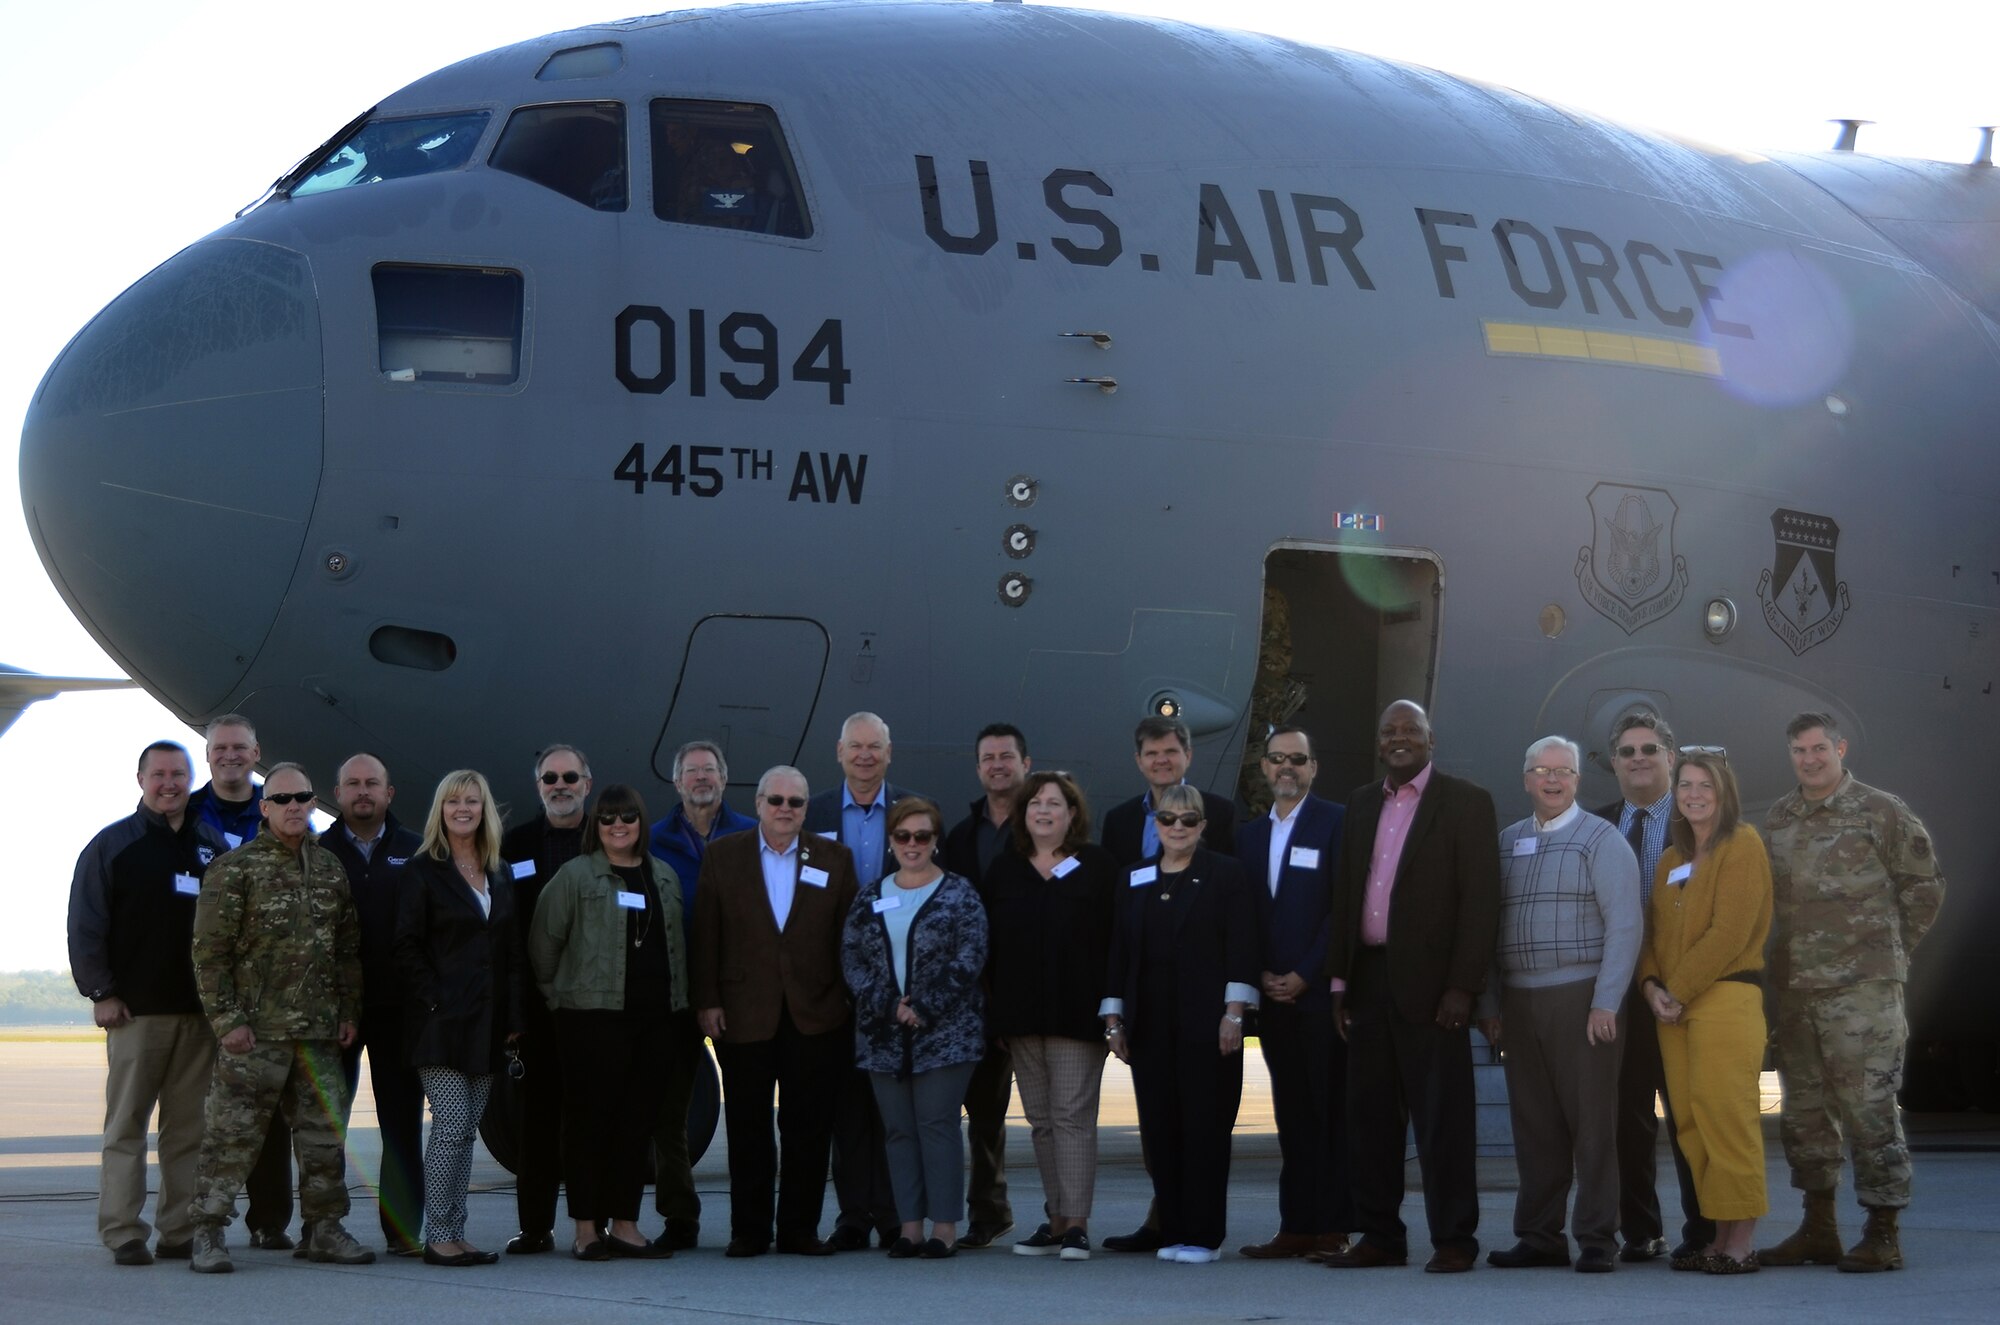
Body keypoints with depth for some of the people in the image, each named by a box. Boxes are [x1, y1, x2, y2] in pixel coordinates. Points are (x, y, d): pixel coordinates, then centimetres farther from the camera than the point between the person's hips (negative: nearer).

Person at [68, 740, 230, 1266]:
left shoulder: (212, 846, 14)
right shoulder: (112, 845, 4)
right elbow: (85, 926, 0)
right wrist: (100, 992, -8)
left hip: (200, 1011, 3)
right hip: (136, 1010, -3)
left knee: (190, 1127, 3)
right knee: (126, 1124, -3)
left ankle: (181, 1231, 7)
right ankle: (123, 1233, -2)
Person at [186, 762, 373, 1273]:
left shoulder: (330, 868, 14)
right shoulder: (234, 869, -3)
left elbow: (348, 948, 18)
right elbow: (210, 952, -6)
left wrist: (349, 1012, 11)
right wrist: (227, 1019, -12)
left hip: (320, 1032, 5)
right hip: (254, 1032, -5)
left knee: (323, 1134, 9)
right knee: (232, 1134, -5)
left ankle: (325, 1230, 18)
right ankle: (209, 1235, 1)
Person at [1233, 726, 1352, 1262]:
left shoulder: (1337, 823, -1)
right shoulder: (1249, 834, 17)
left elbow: (1343, 910, -7)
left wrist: (1304, 975, -11)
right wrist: (1261, 977, 1)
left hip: (1321, 991, -5)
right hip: (1273, 994, 5)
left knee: (1332, 1112, -4)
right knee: (1292, 1115, 6)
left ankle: (1333, 1227, -3)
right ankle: (1296, 1226, 7)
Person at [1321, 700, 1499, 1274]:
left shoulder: (1466, 802, -2)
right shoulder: (1362, 803, 16)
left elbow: (1480, 898, -7)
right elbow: (1344, 893, 16)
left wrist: (1463, 986, -14)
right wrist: (1339, 980, 9)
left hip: (1429, 983, -6)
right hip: (1369, 980, 6)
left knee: (1442, 1118, -2)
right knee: (1369, 1114, 7)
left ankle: (1453, 1241, 4)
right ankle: (1379, 1237, 15)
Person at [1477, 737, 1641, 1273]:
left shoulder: (1601, 841, 0)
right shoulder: (1506, 842, 15)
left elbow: (1625, 925, -7)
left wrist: (1606, 1003, -14)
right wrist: (1488, 1003, 8)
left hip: (1579, 996, -5)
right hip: (1518, 1001, 5)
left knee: (1591, 1122, -4)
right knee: (1533, 1123, 7)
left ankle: (1597, 1241, 0)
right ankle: (1539, 1237, 13)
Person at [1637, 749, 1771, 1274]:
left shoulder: (1742, 846, -3)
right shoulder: (1672, 860, 21)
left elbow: (1730, 931, -12)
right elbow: (1656, 931, 18)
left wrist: (1679, 990, -12)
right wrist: (1652, 985, -1)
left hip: (1725, 998, -7)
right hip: (1673, 1008, 7)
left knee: (1726, 1117, -11)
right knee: (1691, 1125, 3)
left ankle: (1740, 1244, -8)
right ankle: (1717, 1239, 6)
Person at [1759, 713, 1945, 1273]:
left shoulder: (1881, 813, -4)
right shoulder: (1777, 821, 12)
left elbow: (1924, 886, 3)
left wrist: (1889, 952, 4)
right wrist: (1777, 963, 13)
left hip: (1862, 988, -6)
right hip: (1796, 987, 6)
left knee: (1868, 1106, -7)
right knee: (1805, 1110, 10)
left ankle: (1883, 1233, -1)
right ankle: (1819, 1229, 19)